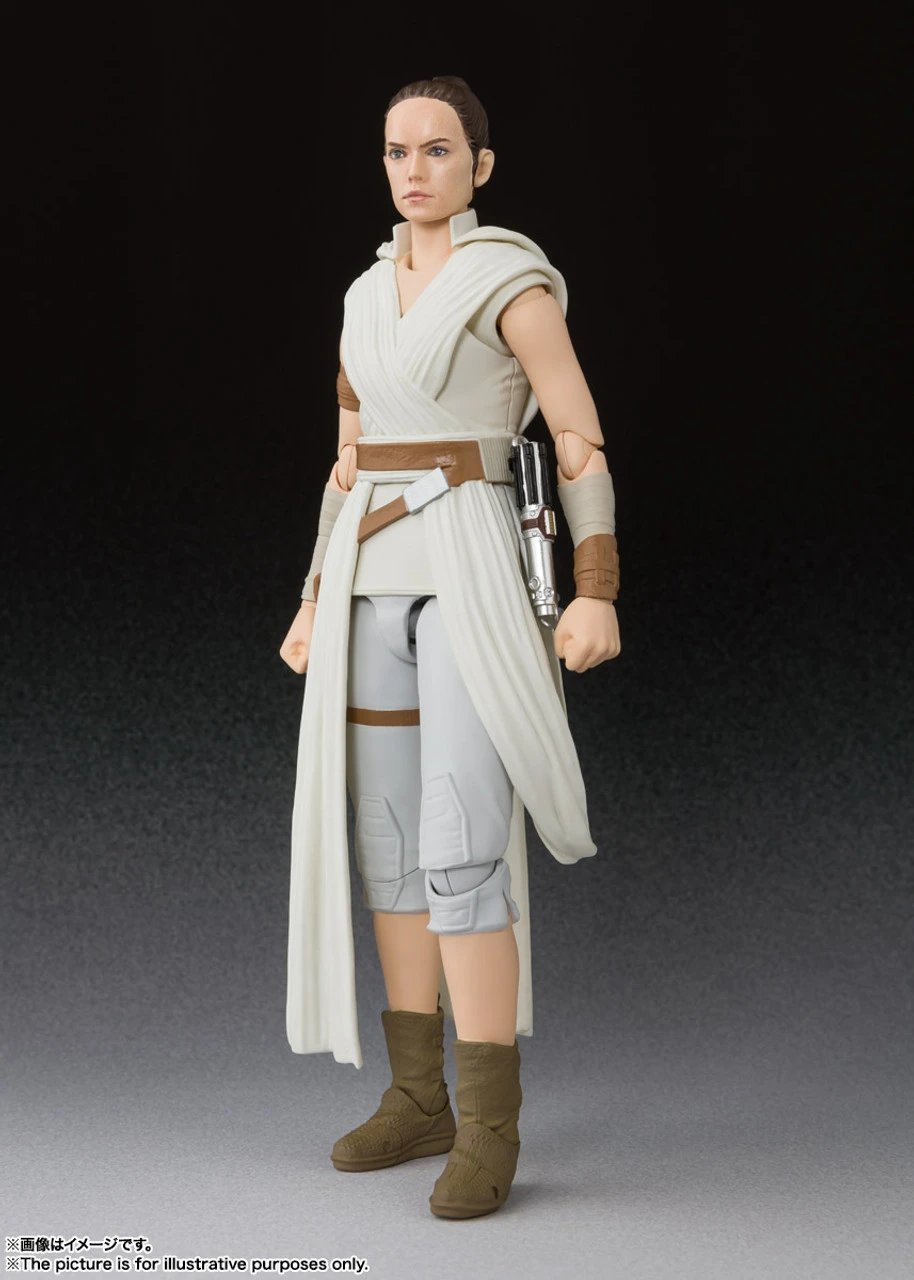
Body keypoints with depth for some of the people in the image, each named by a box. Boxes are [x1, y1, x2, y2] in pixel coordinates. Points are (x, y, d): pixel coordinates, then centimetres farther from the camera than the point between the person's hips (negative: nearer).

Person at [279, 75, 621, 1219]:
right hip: (376, 585, 7)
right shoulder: (368, 299, 16)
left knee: (460, 854, -15)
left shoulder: (514, 281, -4)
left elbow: (582, 442, -7)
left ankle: (488, 1128, -7)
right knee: (389, 841, 8)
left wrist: (597, 596, -16)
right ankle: (420, 1098, 19)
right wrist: (317, 604, 15)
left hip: (477, 579, -7)